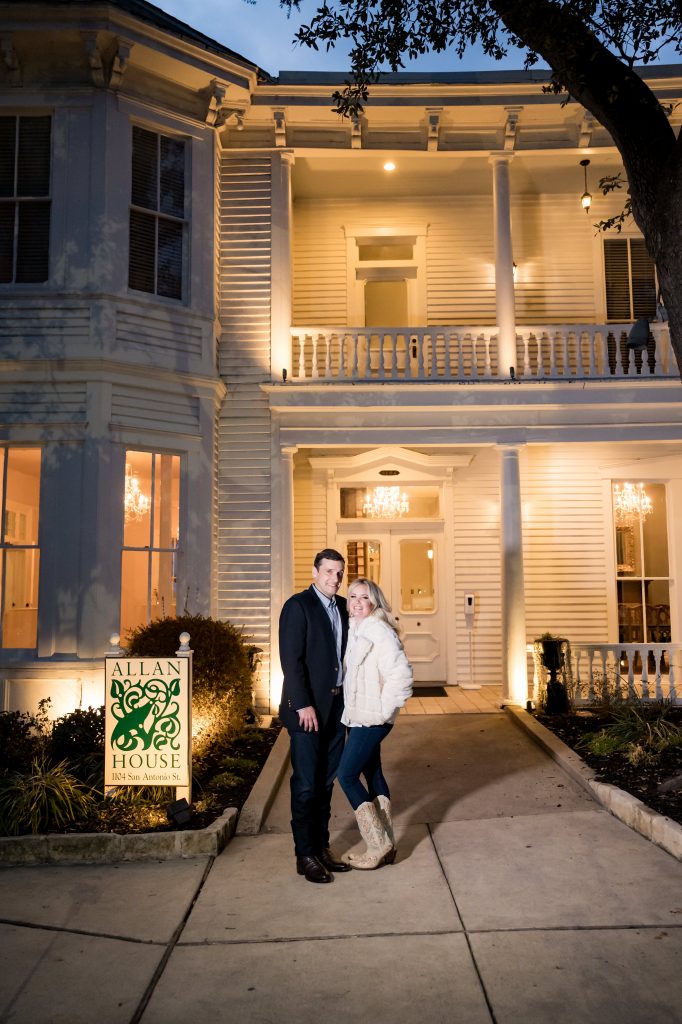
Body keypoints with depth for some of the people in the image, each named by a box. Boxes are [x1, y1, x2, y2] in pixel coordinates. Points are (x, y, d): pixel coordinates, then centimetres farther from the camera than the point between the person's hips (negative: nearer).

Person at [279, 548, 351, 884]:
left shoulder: (342, 607, 11)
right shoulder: (297, 606, -10)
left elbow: (346, 652, 13)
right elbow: (291, 660, -15)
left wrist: (348, 699, 4)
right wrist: (303, 705, -18)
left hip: (336, 706, 7)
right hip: (307, 708, -7)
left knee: (326, 782, 15)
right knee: (306, 784, 2)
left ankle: (321, 847, 26)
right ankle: (305, 855, 14)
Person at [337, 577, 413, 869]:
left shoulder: (379, 631, -17)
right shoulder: (355, 630, 9)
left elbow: (401, 673, -23)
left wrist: (385, 709, -17)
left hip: (371, 718, -9)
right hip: (358, 715, 9)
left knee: (347, 776, -4)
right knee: (372, 774, 13)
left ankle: (379, 845, 6)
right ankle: (385, 844, 24)